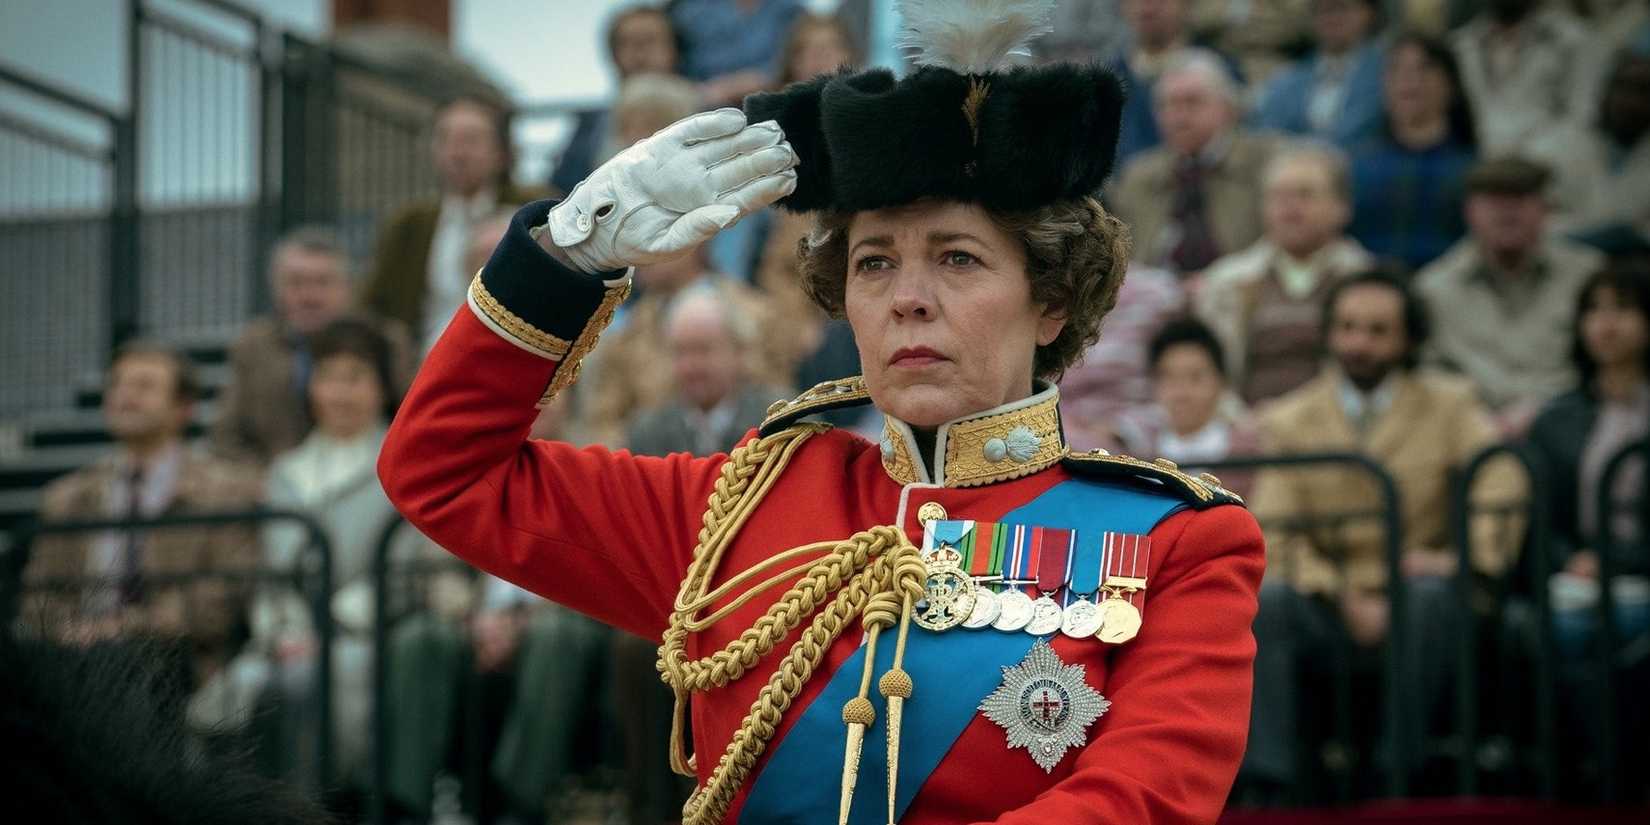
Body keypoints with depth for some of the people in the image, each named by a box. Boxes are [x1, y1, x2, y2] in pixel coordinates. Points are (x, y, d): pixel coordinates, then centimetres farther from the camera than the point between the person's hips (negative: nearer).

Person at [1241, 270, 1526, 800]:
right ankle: (1268, 782, -33)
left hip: (1412, 606, -1)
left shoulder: (1449, 406, 11)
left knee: (1432, 594, -35)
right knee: (1264, 598, -31)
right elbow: (1274, 537, 0)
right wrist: (1345, 599, -14)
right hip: (1328, 614, 1)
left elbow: (1503, 485, -4)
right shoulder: (1286, 423, 11)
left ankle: (1401, 771, -29)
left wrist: (1465, 556, -19)